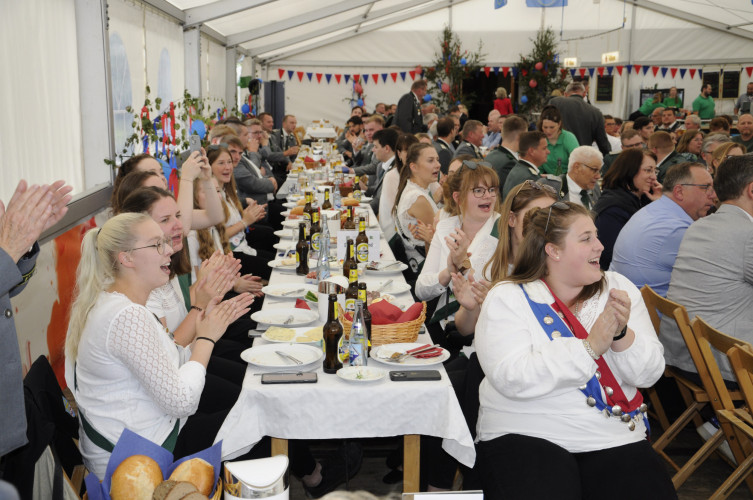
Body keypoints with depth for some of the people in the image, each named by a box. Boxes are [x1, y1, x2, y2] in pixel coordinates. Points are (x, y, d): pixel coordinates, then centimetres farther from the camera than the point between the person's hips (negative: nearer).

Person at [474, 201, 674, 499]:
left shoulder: (618, 288, 8)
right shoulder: (507, 298, -4)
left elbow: (650, 374, 4)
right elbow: (511, 379, -18)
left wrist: (621, 334, -15)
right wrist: (589, 347, -20)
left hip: (616, 437, 4)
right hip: (525, 435, -3)